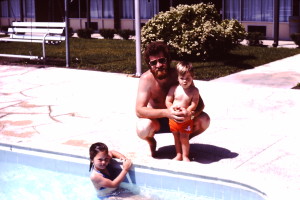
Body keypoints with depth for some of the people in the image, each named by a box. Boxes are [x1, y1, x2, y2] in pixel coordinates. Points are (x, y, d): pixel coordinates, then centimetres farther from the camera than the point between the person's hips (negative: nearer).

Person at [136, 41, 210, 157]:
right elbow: (139, 110, -32)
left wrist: (190, 113, -43)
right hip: (156, 120, -2)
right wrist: (166, 113, -47)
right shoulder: (146, 79, -24)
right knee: (143, 128, -36)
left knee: (204, 120, -22)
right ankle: (151, 141, 4)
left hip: (178, 118, 2)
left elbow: (200, 103, -18)